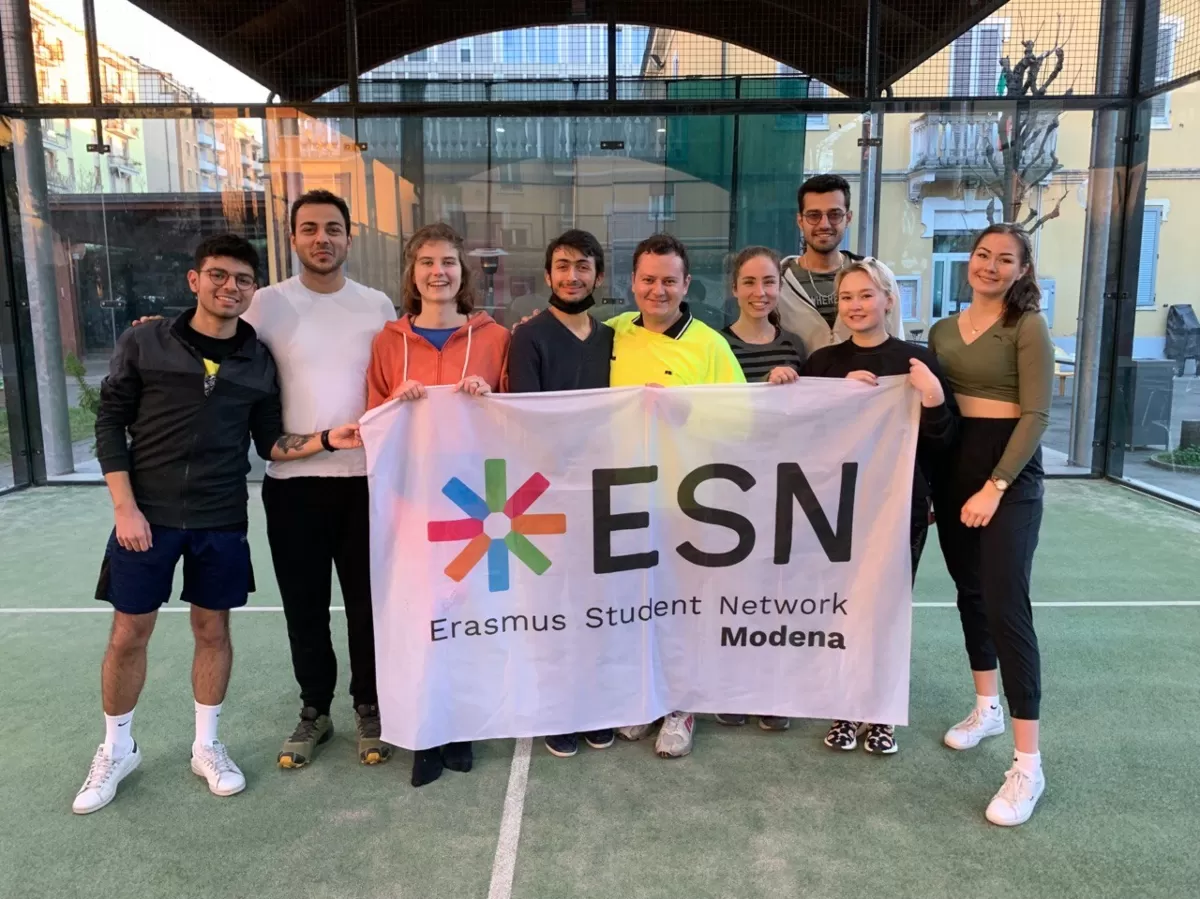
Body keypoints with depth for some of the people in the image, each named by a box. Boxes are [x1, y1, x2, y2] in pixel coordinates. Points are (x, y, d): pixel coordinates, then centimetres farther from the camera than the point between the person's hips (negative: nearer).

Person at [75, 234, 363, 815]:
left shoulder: (259, 361, 2)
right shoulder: (144, 343, -3)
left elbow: (271, 444, 4)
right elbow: (110, 424, -2)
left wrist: (327, 439, -14)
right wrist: (125, 507, -9)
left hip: (221, 520, 2)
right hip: (147, 515, -1)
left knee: (213, 629, 11)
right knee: (128, 634, 8)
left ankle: (207, 746, 29)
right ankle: (116, 749, 30)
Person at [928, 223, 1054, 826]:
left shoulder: (1028, 328, -7)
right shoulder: (942, 331, 10)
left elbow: (1036, 415, -12)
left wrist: (995, 486, -19)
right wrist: (926, 479, 3)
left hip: (1009, 472, -6)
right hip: (951, 467, 6)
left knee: (1006, 605, -10)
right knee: (969, 591, 15)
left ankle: (1028, 765, -3)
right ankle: (986, 707, 35)